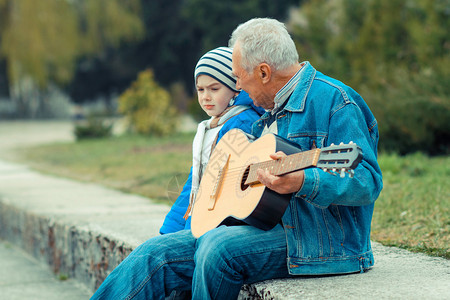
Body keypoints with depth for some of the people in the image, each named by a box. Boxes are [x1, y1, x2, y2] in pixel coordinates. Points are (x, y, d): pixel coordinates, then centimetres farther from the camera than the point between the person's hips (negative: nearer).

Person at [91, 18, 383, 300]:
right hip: (265, 227, 9)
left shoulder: (335, 101, -11)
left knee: (218, 247, -33)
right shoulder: (271, 111, 18)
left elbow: (368, 183, -21)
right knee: (156, 255, -5)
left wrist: (302, 184, -35)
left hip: (320, 240, -9)